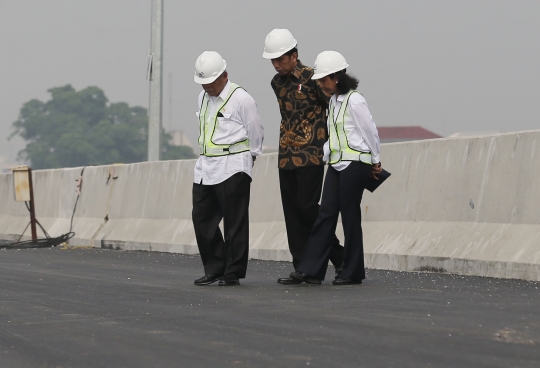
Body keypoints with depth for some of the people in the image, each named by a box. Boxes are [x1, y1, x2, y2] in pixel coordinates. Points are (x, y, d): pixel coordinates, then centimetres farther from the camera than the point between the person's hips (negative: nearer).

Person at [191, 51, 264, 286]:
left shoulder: (241, 99, -9)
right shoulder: (203, 98, 14)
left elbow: (256, 134, -2)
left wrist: (247, 159, 5)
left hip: (232, 169, -8)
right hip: (205, 168, 8)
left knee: (234, 222, -3)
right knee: (201, 218, 6)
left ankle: (233, 273, 3)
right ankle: (214, 268, 16)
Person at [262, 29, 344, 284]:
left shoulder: (311, 78, -9)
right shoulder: (277, 82, 12)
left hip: (311, 155, -7)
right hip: (286, 155, 7)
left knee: (306, 206, -12)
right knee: (292, 212, 3)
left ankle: (338, 256, 2)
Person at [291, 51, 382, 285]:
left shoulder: (354, 101, -13)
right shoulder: (333, 101, 14)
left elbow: (370, 132, -8)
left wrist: (375, 163, 1)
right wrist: (321, 154, 11)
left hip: (354, 164, -8)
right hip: (336, 164, 8)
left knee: (350, 216, -3)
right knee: (326, 214, 1)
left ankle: (353, 272, 6)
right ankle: (311, 270, -4)